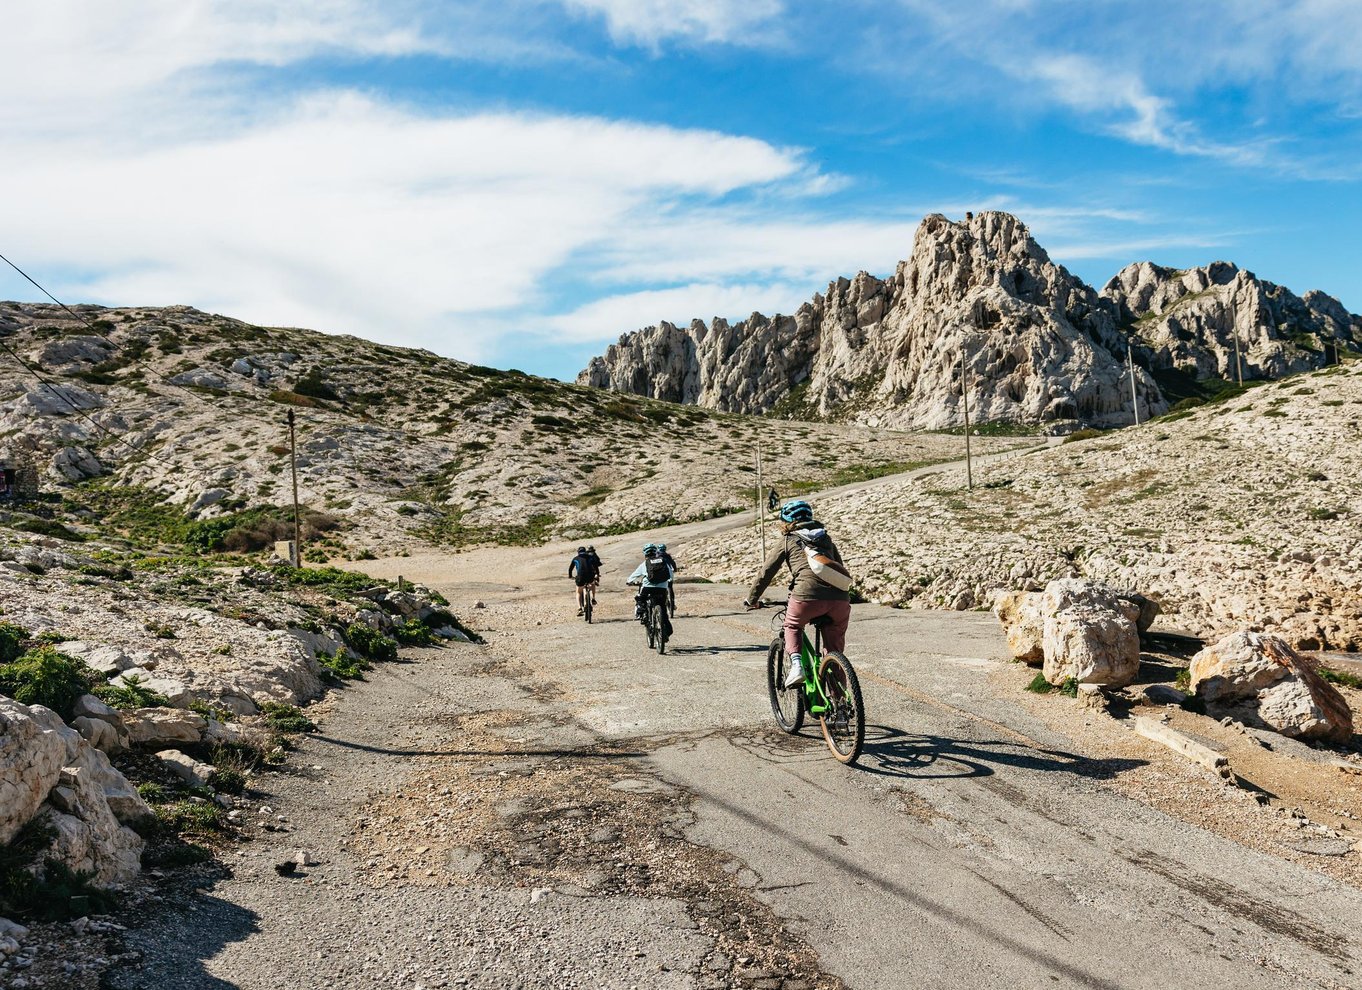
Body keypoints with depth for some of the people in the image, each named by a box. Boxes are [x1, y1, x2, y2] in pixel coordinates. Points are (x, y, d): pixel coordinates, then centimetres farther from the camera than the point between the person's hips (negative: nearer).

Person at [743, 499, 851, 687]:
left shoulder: (787, 542, 18)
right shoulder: (827, 539, 29)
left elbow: (766, 573, 19)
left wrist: (752, 600, 31)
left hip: (808, 595, -3)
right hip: (840, 598, 3)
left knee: (792, 626, 27)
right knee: (835, 648, 20)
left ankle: (796, 665, 5)